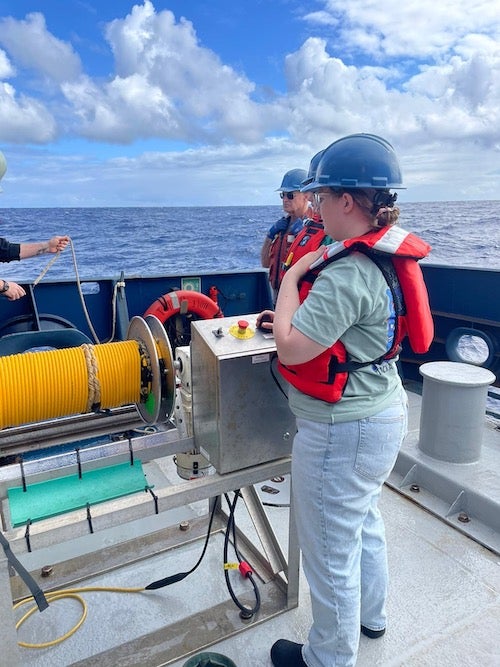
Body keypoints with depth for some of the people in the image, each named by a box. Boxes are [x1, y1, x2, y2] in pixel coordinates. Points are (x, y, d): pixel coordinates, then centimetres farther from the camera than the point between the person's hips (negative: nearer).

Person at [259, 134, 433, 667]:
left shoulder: (347, 273, -28)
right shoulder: (386, 257, 4)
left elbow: (291, 350, -28)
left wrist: (292, 276, -16)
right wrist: (296, 319, 8)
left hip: (343, 429, -10)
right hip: (382, 412, 10)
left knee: (330, 549, 11)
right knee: (363, 522, 29)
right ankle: (370, 617, 54)